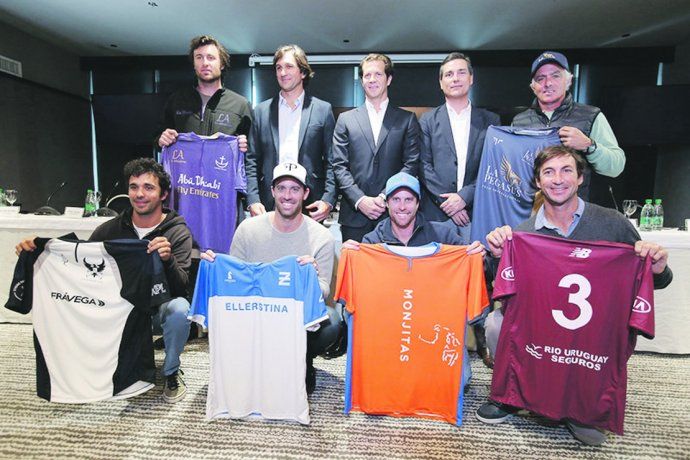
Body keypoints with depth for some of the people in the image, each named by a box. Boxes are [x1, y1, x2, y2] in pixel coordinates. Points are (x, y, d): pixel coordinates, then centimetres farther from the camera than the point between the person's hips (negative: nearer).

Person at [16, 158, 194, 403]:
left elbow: (181, 287, -20)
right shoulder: (110, 230, 0)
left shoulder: (178, 232, -12)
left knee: (179, 308, -35)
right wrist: (39, 250, -13)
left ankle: (171, 372, -4)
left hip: (159, 309, -3)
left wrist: (168, 259, -39)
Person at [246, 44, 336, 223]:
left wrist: (328, 200, -8)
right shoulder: (261, 111, 11)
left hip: (310, 205, -1)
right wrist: (253, 200, -3)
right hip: (268, 206, 1)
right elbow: (252, 161, 9)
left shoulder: (323, 109, 6)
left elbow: (331, 161, 4)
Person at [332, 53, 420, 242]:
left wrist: (386, 196, -10)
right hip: (354, 216, 1)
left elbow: (412, 164, 2)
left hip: (393, 215, 0)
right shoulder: (346, 119, 11)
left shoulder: (407, 120, 9)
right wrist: (360, 200, -9)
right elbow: (339, 166, 4)